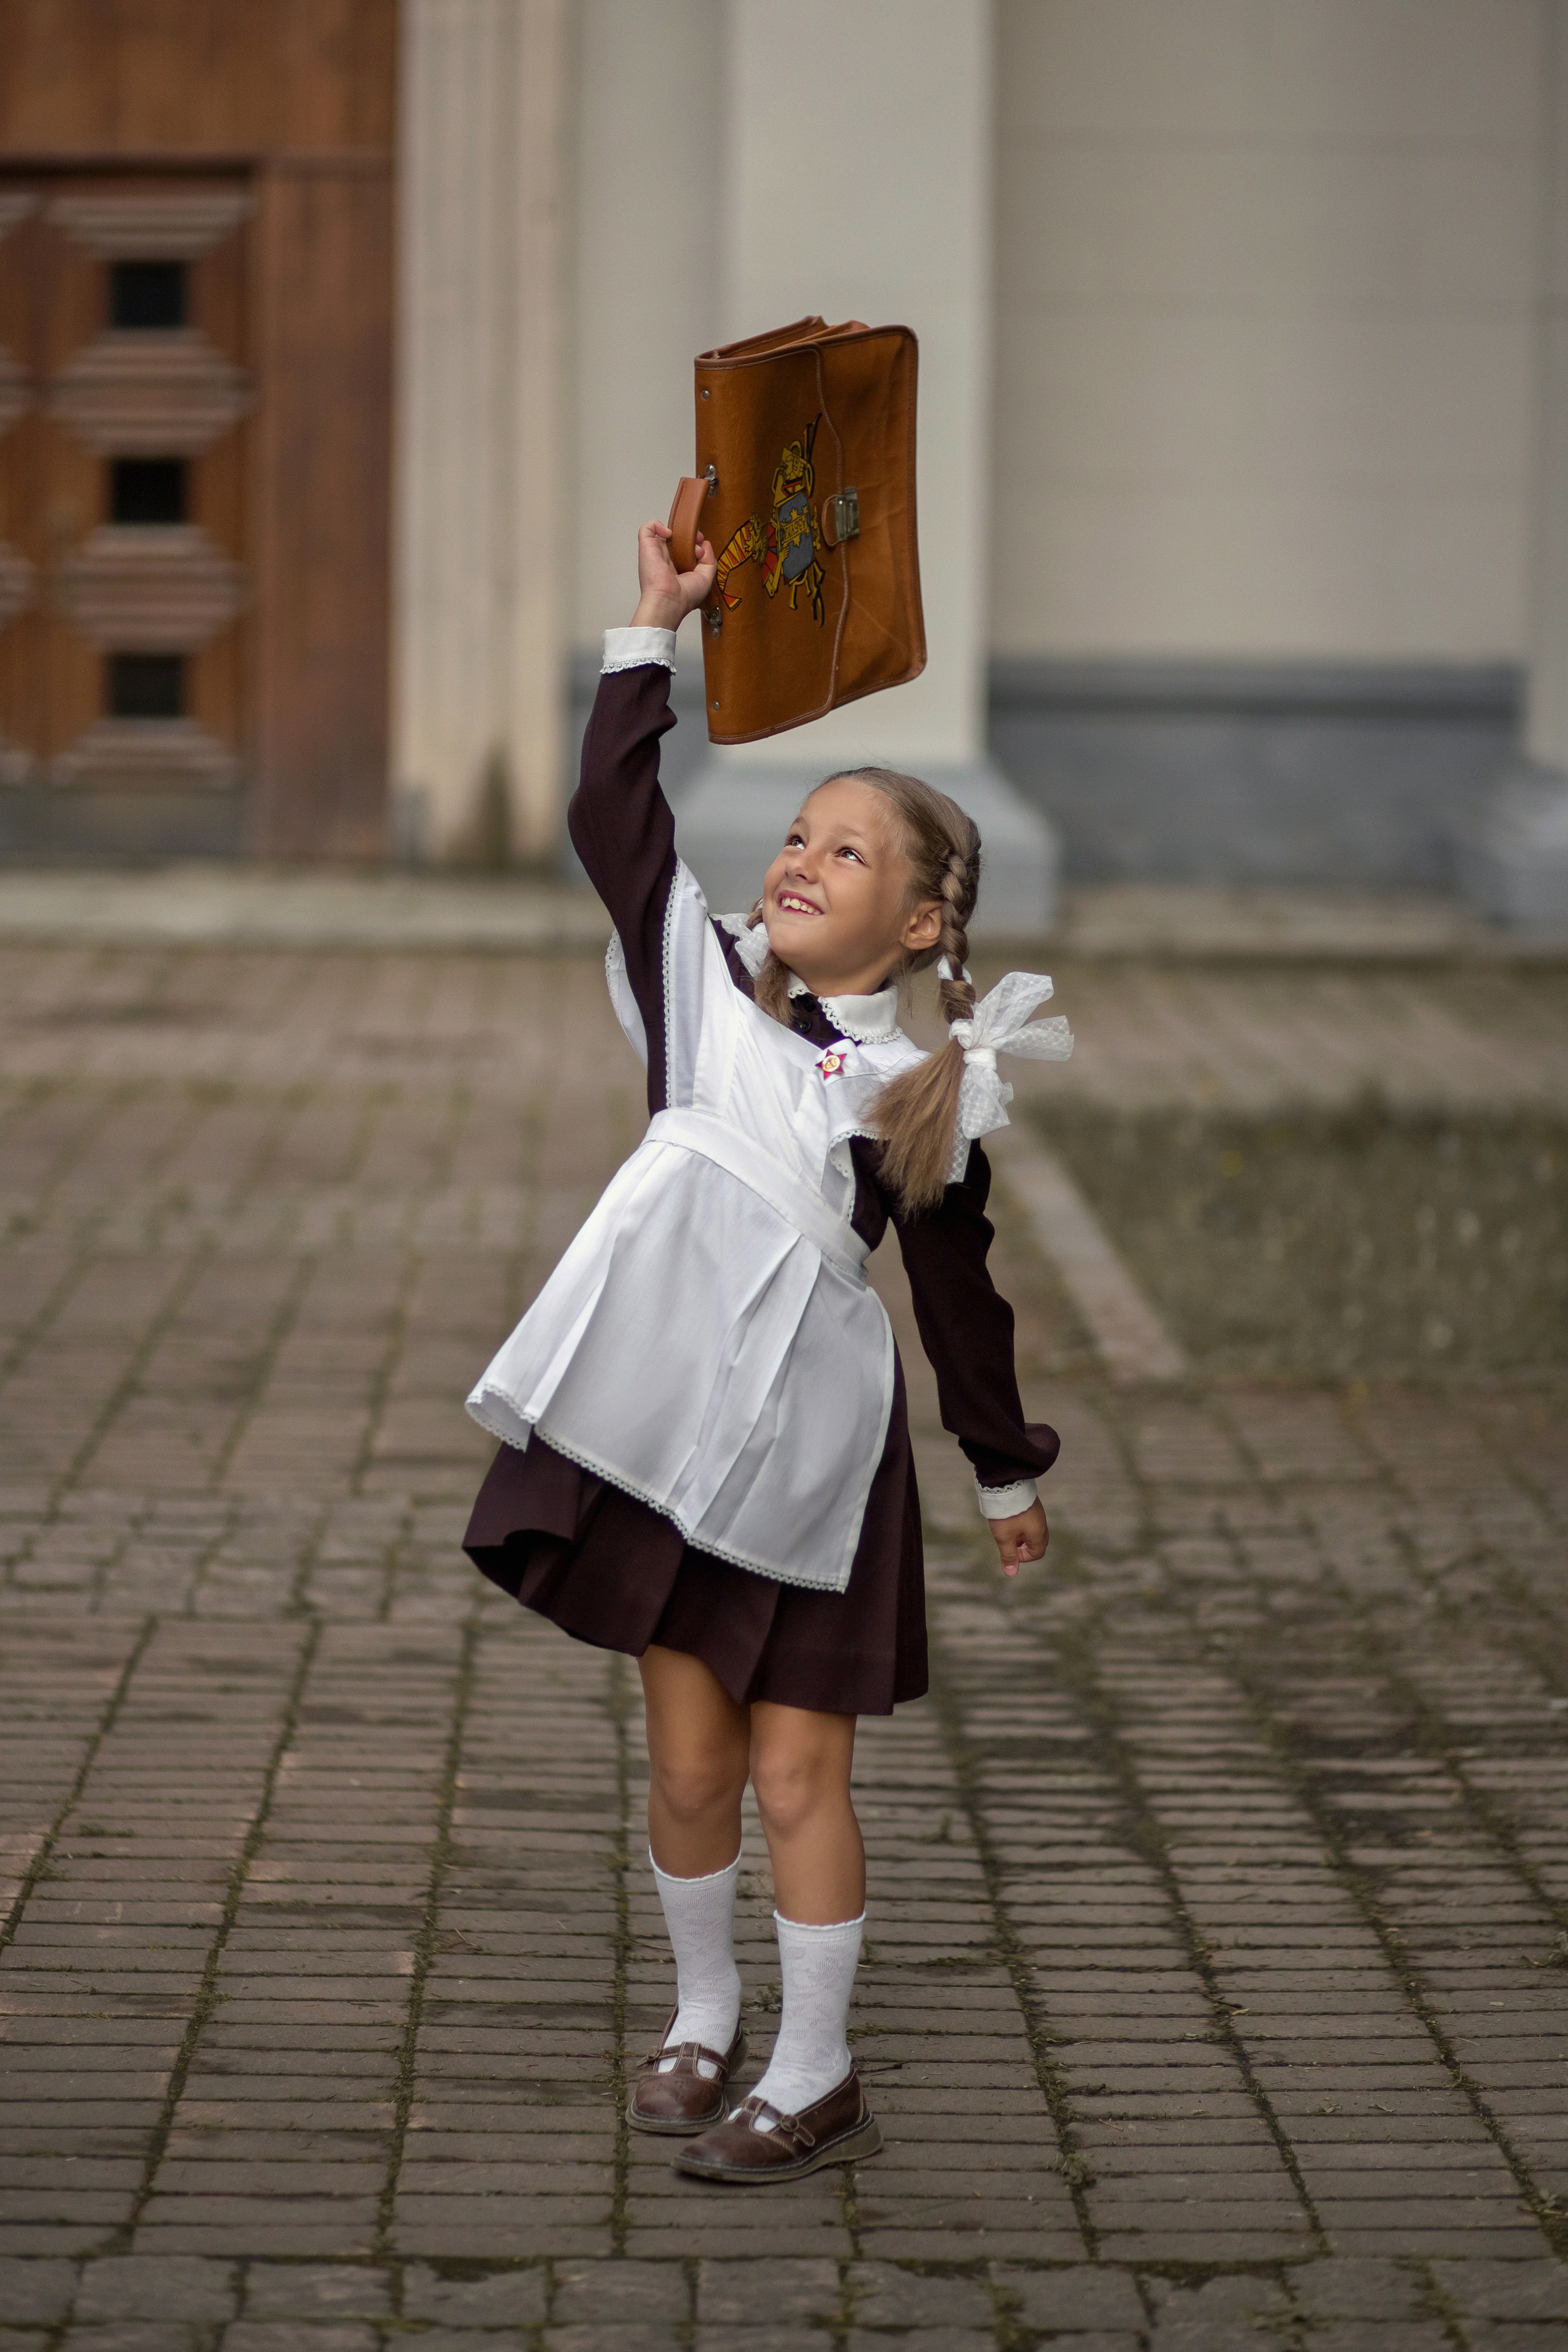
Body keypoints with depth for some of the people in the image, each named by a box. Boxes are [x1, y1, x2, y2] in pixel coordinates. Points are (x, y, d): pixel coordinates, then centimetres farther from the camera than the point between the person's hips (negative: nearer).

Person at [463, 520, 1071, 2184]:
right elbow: (614, 816, -4)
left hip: (819, 1450, -2)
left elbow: (958, 1292, 10)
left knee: (797, 1776, 2)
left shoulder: (930, 1094, 0)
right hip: (665, 1425, 2)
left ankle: (815, 2081, 15)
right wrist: (653, 633, -5)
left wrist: (1008, 1473, 17)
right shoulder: (704, 992, 3)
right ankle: (703, 2019, 31)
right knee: (689, 1764, 9)